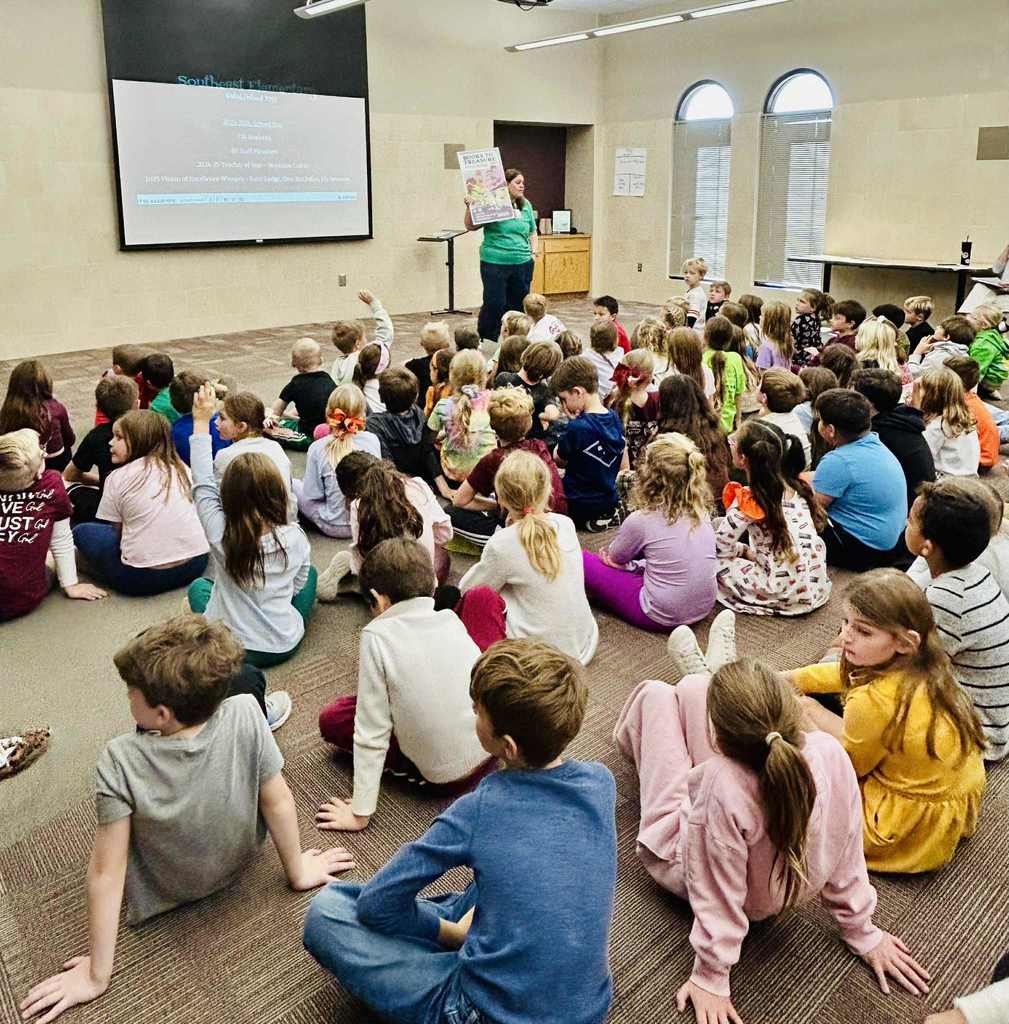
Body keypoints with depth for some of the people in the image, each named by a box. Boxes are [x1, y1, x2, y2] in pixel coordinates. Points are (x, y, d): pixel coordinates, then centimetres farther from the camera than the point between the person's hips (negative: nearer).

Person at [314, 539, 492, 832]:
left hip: (440, 772, -4)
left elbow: (372, 732, -14)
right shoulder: (451, 618, -3)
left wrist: (360, 813, -7)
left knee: (331, 719, 12)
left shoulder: (377, 635, -15)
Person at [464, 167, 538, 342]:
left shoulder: (526, 205, 11)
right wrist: (470, 208, -20)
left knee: (518, 304, 9)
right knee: (494, 304, -4)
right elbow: (470, 226, -5)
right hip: (495, 262, -5)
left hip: (522, 263, 5)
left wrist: (533, 252, 11)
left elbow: (532, 232, 22)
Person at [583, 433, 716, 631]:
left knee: (582, 559, 2)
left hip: (663, 617, -7)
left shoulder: (641, 520, -18)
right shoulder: (701, 511, -2)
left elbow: (613, 558, 3)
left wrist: (606, 553, 25)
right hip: (704, 607, 7)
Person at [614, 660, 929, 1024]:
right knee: (695, 689, 15)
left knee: (656, 694, 13)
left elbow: (718, 897, -33)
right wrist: (862, 932, 1)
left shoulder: (722, 790, -48)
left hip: (688, 862, -4)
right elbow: (847, 853, -18)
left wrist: (710, 978, -15)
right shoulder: (830, 753, -34)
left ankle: (634, 739, 53)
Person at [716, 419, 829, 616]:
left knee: (715, 560, 3)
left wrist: (746, 550, 9)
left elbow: (719, 547, -12)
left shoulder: (748, 500, -15)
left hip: (785, 596, -7)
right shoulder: (797, 486, 2)